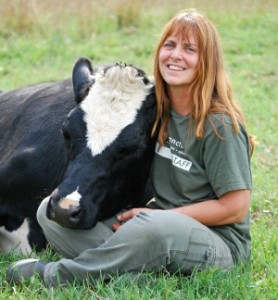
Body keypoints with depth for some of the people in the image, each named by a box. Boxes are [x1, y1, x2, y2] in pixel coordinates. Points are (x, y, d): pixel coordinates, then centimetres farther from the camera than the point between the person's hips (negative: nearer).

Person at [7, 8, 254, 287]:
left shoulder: (220, 126, -14)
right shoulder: (158, 111, 6)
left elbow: (235, 208, -15)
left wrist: (157, 215, -13)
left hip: (220, 245, -7)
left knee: (152, 227, -41)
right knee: (51, 211, -4)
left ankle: (54, 275, -21)